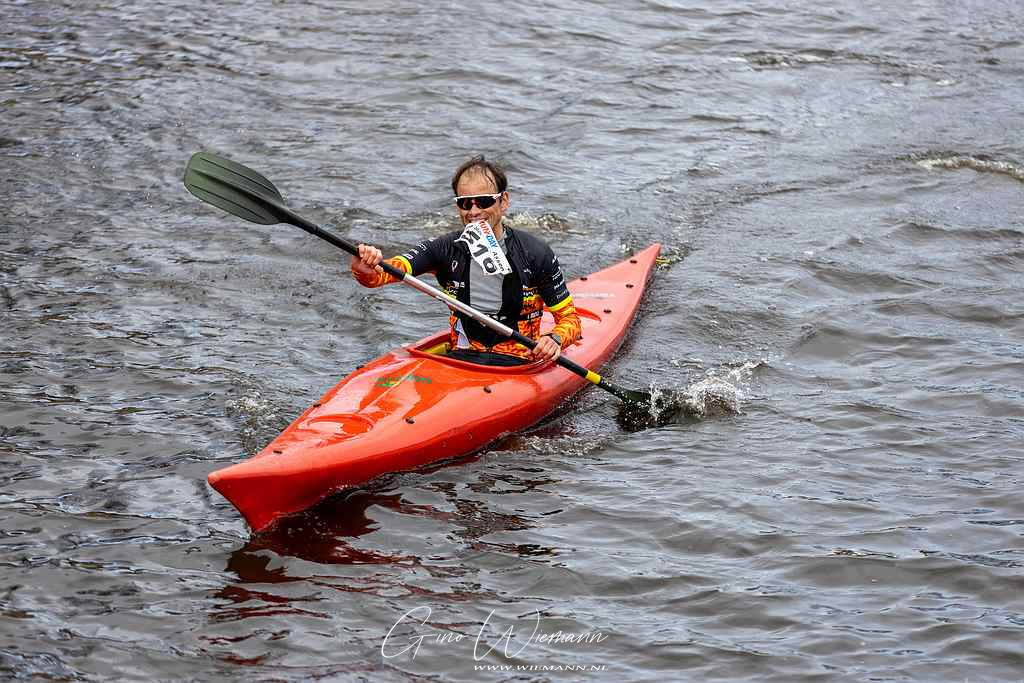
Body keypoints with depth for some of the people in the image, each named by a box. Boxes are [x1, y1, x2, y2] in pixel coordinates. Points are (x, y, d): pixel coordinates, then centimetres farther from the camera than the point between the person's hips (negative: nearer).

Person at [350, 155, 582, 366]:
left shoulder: (535, 254, -4)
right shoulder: (446, 248, 1)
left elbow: (570, 318, 3)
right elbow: (387, 272, -13)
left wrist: (555, 338, -20)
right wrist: (365, 270, -38)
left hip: (515, 364, -1)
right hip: (460, 356, 2)